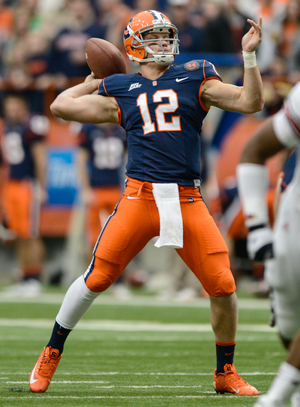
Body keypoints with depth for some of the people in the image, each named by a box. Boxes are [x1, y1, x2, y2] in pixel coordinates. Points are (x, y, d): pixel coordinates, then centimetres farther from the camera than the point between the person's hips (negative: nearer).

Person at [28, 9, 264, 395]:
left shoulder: (195, 80, 12)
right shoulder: (120, 92, 12)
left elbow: (250, 102, 5)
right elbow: (61, 106, 16)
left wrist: (249, 55, -1)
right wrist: (93, 82, 27)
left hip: (187, 201, 1)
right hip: (140, 196, 0)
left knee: (223, 285, -7)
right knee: (96, 278, -3)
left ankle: (225, 373, 12)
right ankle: (50, 355, 17)